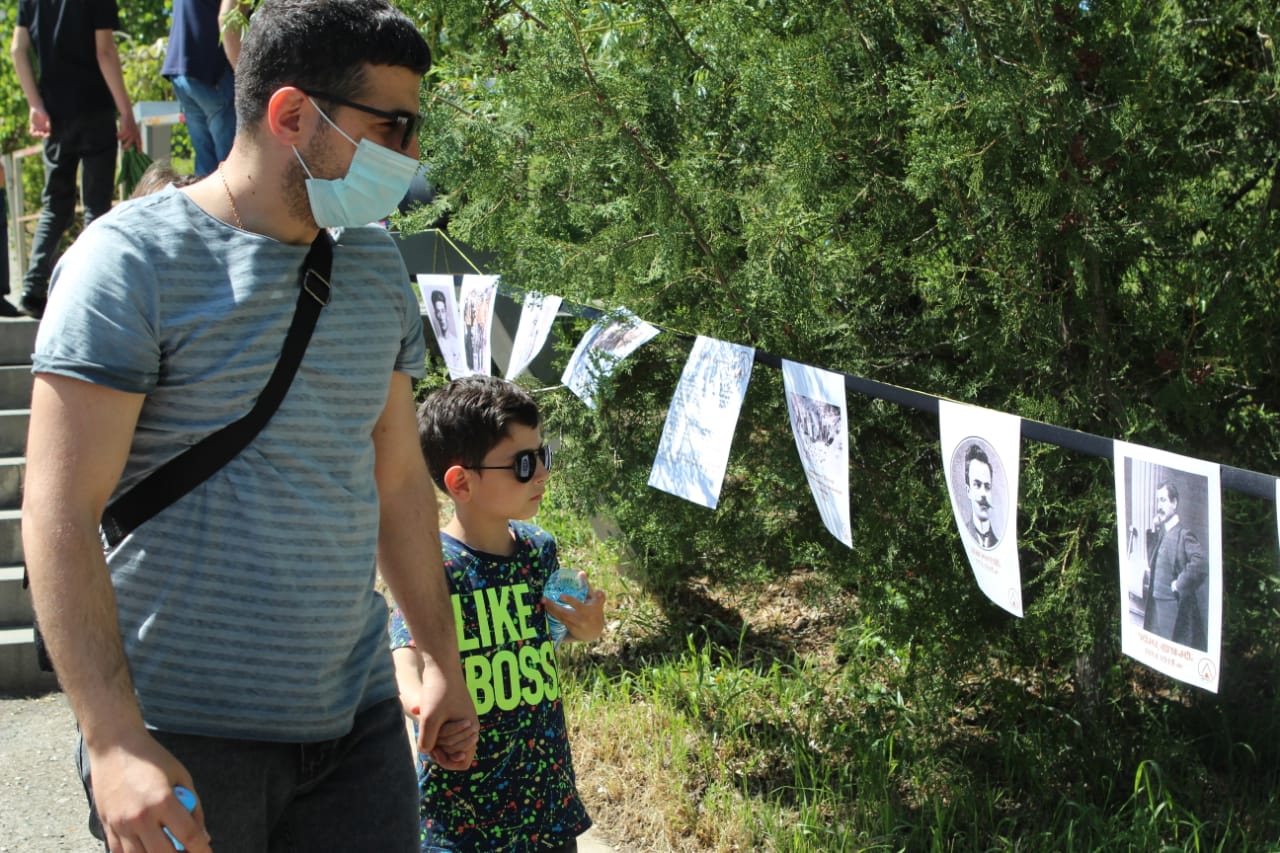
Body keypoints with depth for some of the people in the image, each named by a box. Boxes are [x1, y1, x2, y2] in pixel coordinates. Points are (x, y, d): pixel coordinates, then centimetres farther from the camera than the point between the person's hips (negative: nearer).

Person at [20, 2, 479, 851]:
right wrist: (114, 741, -21)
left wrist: (443, 660, 18)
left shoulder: (376, 264, 9)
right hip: (184, 738, -5)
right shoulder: (135, 258, -10)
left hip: (358, 719, 5)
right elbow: (60, 516, -15)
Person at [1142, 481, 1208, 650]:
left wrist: (1180, 583, -20)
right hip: (1157, 603, 8)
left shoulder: (1183, 534, -15)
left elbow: (1199, 561, -29)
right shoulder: (1161, 532, 11)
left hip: (1176, 609, -8)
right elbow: (1152, 562, 14)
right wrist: (1152, 533, 5)